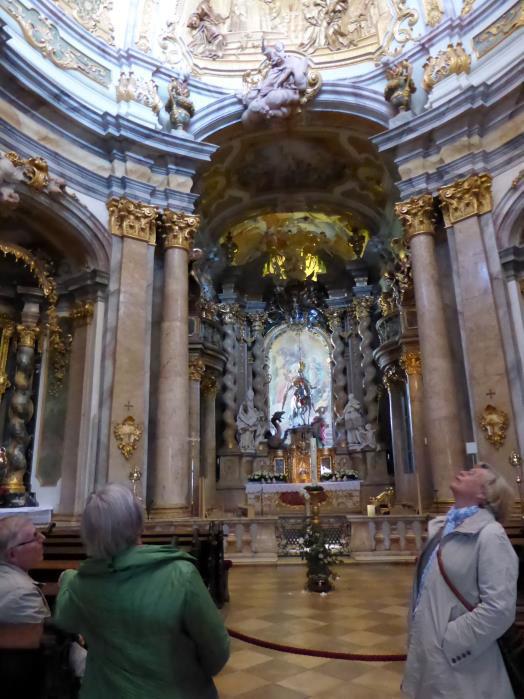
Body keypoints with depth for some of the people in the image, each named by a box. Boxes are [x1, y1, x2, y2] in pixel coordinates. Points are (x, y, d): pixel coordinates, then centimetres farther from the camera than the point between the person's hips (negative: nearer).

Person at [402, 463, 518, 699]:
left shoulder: (489, 534, -17)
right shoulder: (441, 527, 6)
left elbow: (499, 608, -22)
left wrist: (450, 642, -18)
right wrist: (415, 636, 11)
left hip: (456, 664, -6)